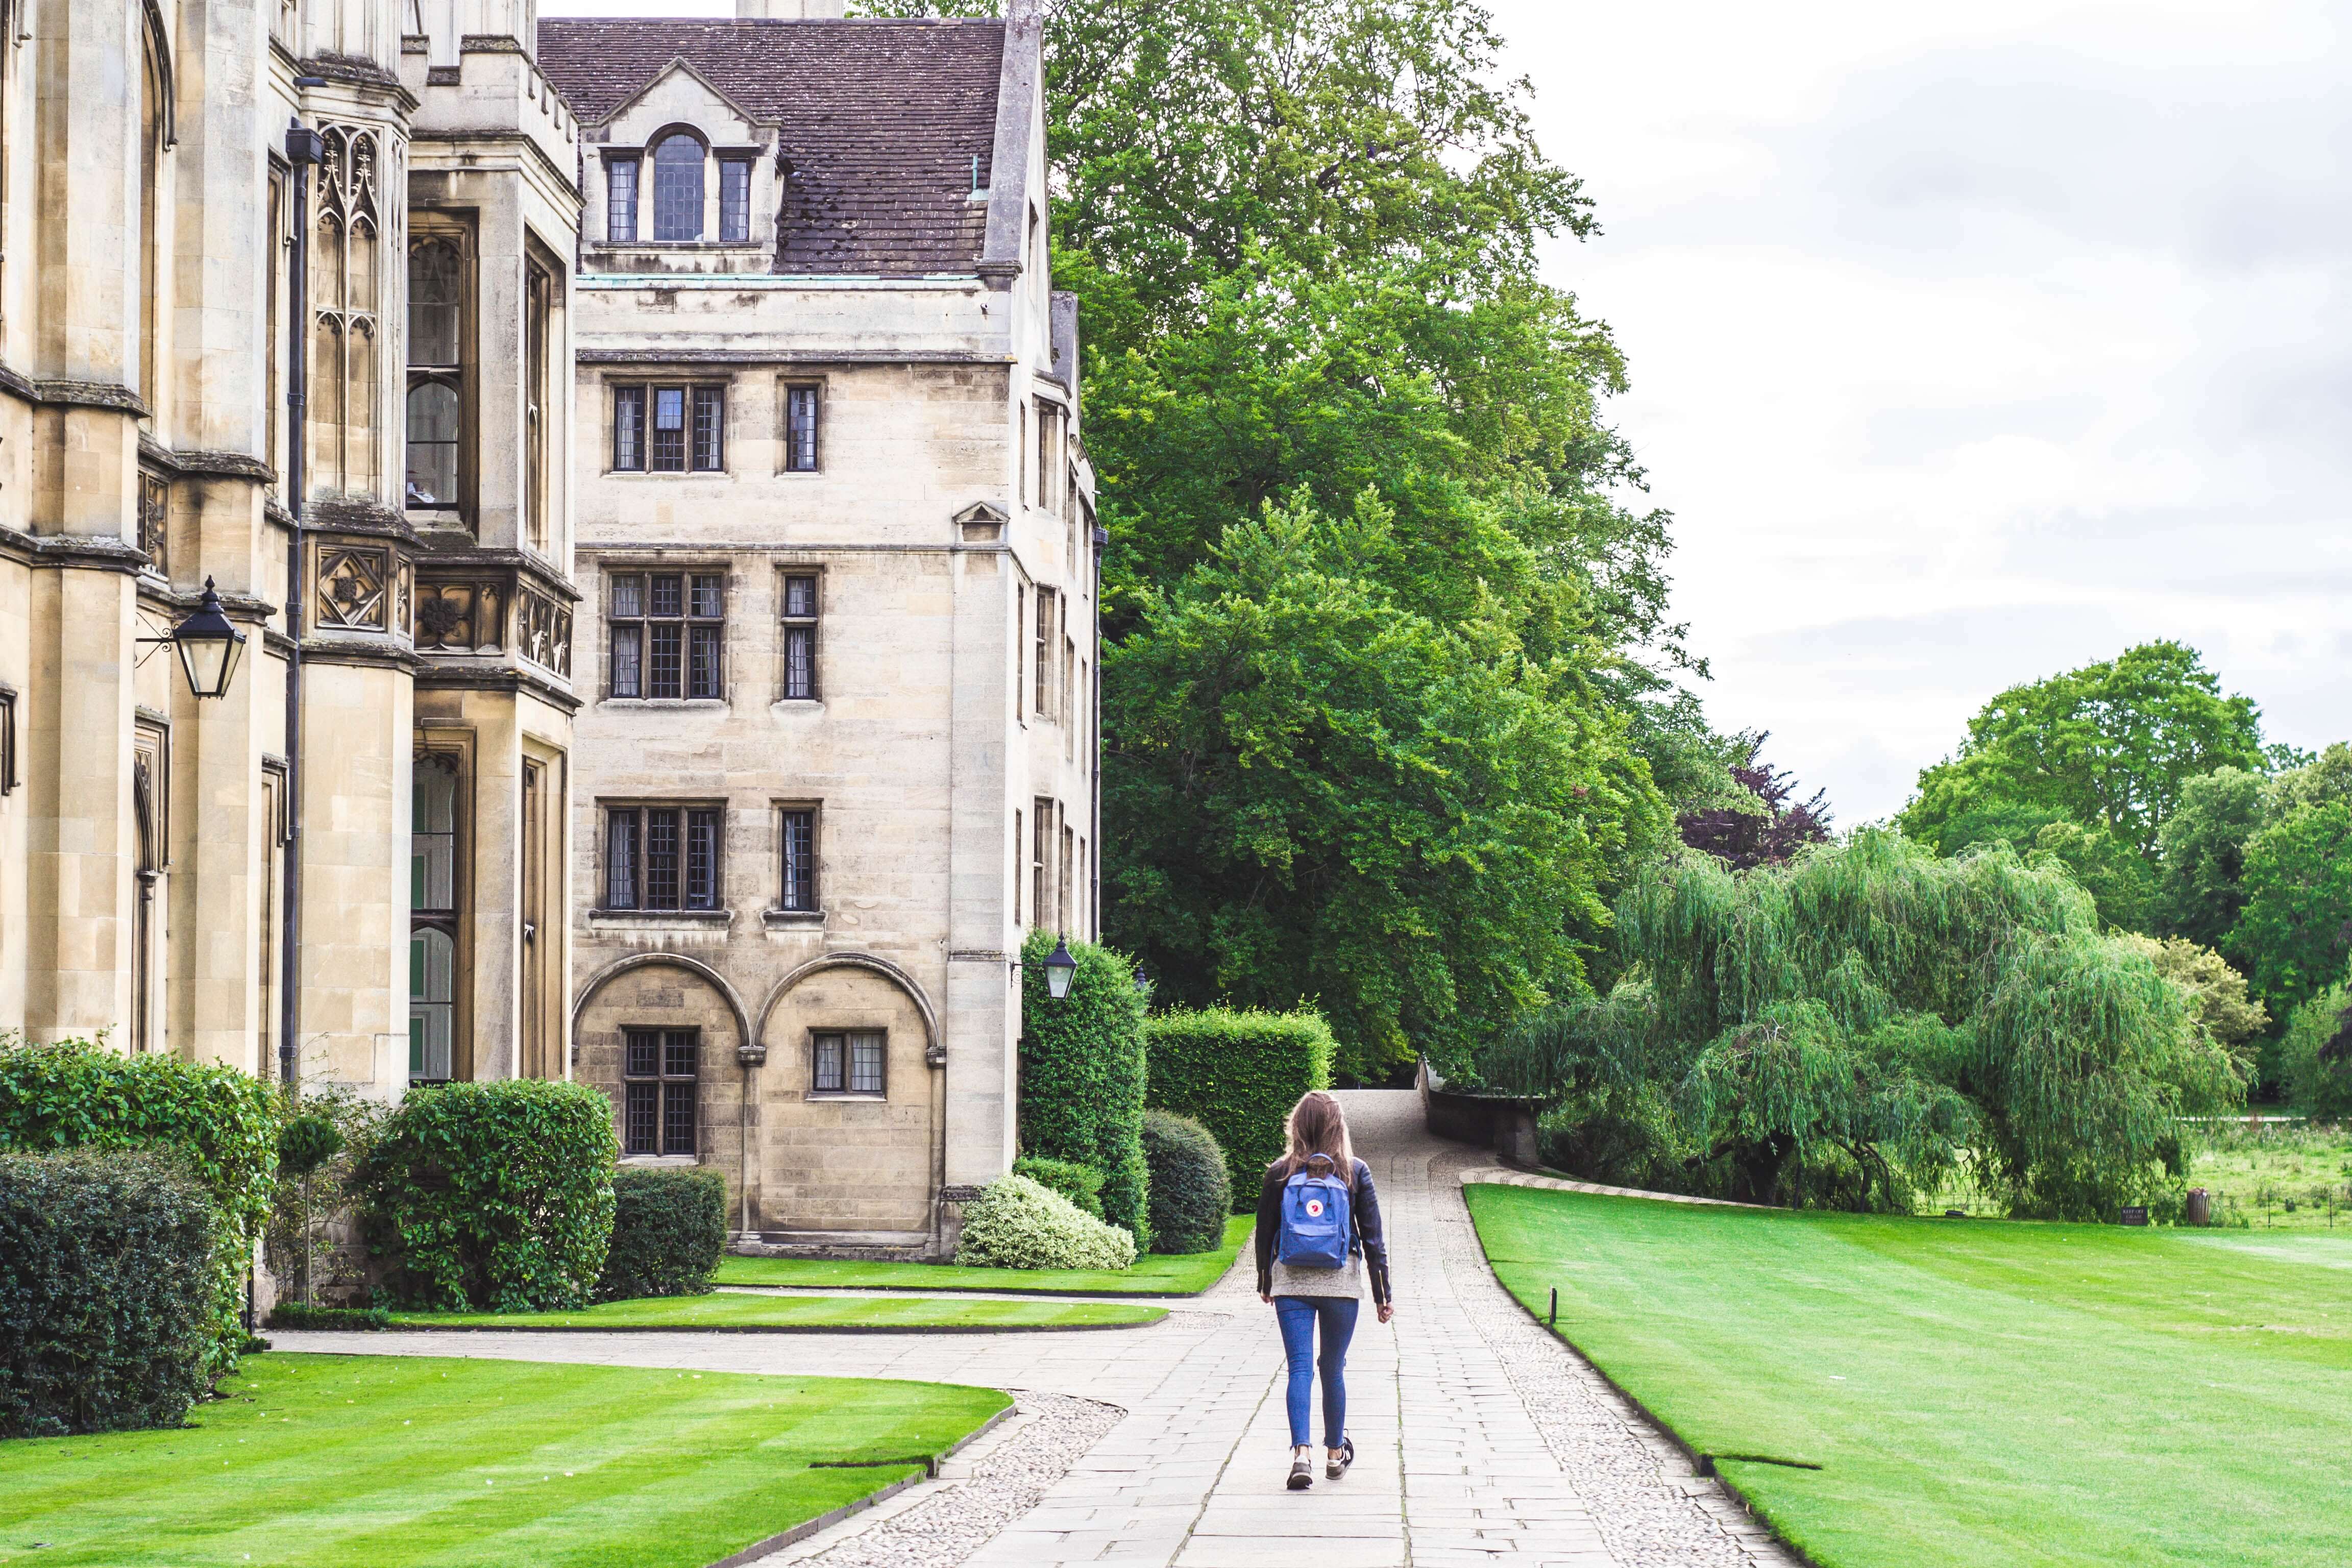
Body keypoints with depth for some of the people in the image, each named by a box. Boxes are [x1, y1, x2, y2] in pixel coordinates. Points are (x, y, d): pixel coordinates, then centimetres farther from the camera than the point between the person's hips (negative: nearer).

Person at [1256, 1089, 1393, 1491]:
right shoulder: (1354, 1172, -3)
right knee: (1333, 1368, 12)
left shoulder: (1279, 1173, -2)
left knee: (1300, 1367, -2)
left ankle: (1301, 1452, -19)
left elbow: (1265, 1234, 6)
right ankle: (1335, 1454, 25)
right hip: (1341, 1281, 0)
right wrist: (1383, 1293, 6)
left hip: (1290, 1281, 0)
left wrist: (1265, 1285, 20)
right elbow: (1373, 1237, 0)